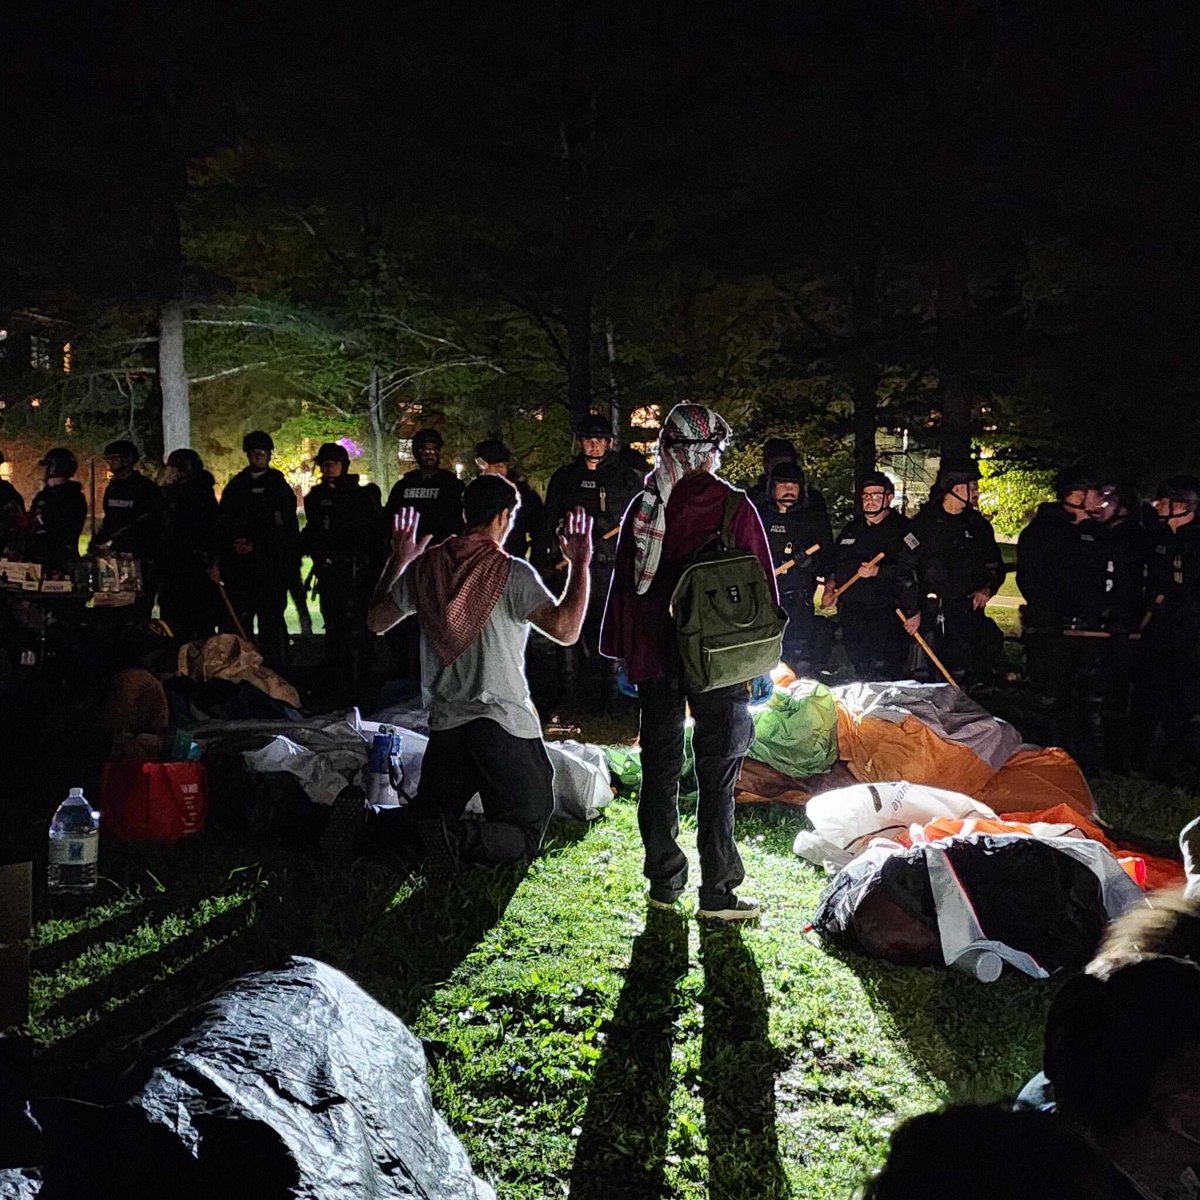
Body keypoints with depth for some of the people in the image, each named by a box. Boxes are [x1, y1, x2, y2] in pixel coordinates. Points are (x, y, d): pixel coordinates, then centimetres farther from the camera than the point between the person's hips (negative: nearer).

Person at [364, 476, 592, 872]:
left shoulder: (427, 565, 1)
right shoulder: (512, 573, -13)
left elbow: (375, 621, 13)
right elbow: (565, 629, -23)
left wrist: (397, 561, 24)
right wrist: (580, 565, -13)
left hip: (444, 722, 5)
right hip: (505, 726, -5)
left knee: (429, 812, 23)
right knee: (524, 836, 4)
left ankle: (367, 821, -7)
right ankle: (457, 837, -24)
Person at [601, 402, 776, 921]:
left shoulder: (643, 507, 3)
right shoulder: (733, 506, -8)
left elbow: (624, 582, 7)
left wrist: (623, 655, 15)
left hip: (654, 654, 4)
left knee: (660, 767, 12)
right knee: (717, 775, 1)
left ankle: (664, 882, 18)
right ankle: (718, 892, 3)